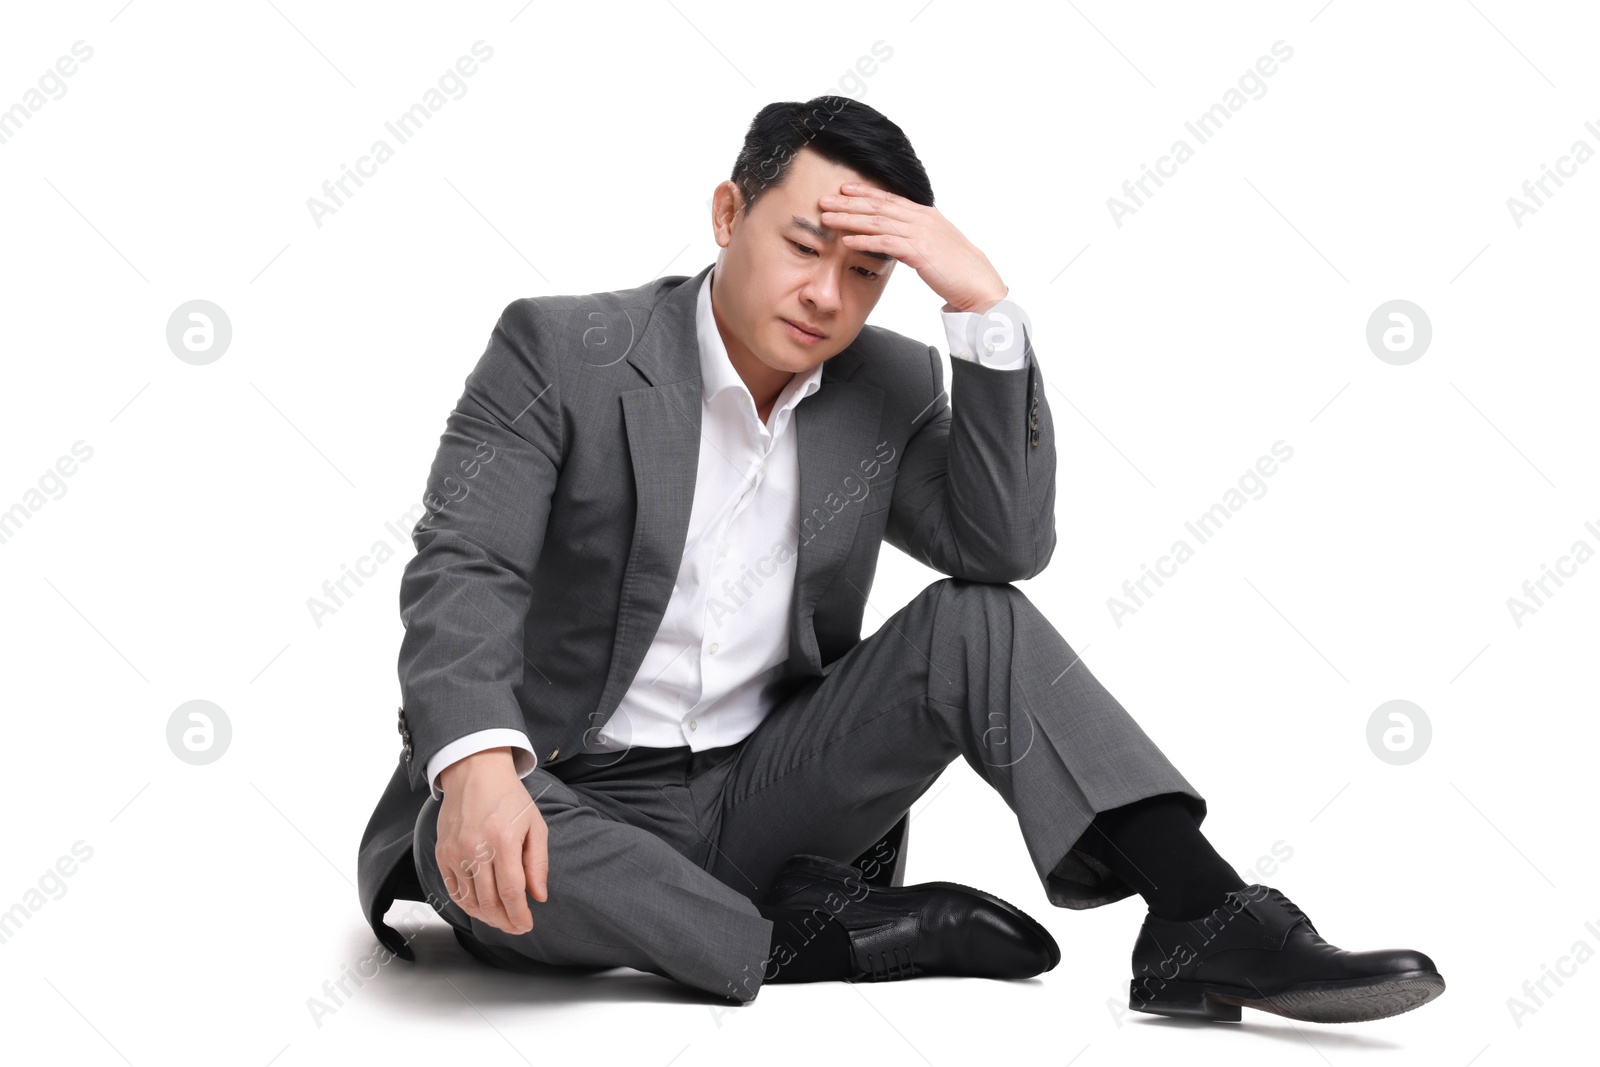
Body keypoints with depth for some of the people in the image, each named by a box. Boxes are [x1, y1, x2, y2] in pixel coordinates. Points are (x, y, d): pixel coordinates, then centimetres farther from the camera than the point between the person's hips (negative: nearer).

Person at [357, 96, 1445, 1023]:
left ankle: (1204, 919, -22)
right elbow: (465, 569, -18)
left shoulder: (893, 385, 3)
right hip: (579, 799, -3)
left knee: (977, 621, -16)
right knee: (474, 848, -38)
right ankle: (807, 938, -19)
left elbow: (1009, 546, -11)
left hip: (765, 790, 3)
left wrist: (985, 306, -18)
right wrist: (478, 761, -38)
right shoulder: (558, 349, -9)